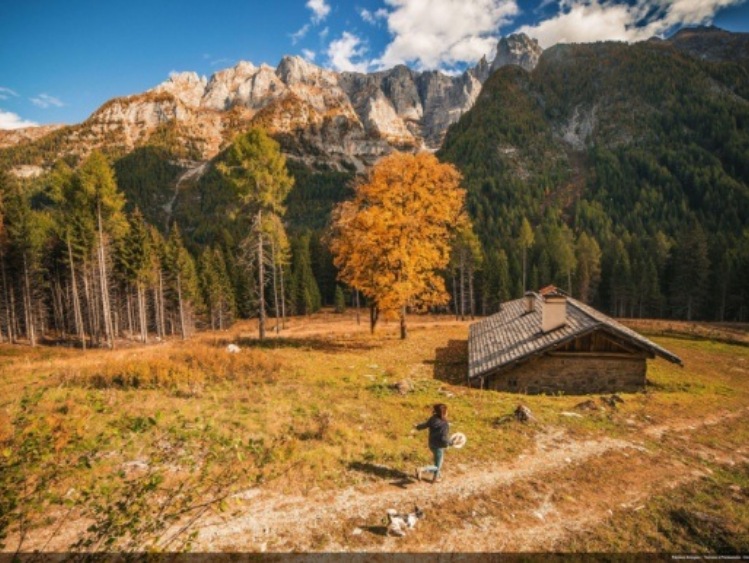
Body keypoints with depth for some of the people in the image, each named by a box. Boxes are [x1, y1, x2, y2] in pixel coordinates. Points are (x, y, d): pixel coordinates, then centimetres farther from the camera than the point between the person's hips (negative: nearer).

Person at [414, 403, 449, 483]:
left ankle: (436, 478, 45)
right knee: (437, 467, 9)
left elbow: (425, 425, 7)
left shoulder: (433, 419, -10)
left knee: (438, 462, 30)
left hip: (431, 444, 7)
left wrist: (417, 426, 25)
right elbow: (444, 439, -31)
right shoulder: (445, 424, -29)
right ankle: (421, 469, -9)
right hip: (439, 447, -7)